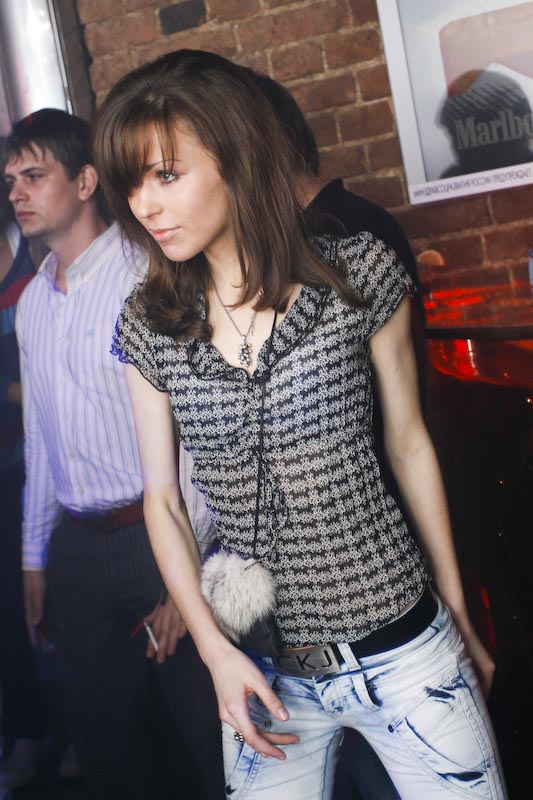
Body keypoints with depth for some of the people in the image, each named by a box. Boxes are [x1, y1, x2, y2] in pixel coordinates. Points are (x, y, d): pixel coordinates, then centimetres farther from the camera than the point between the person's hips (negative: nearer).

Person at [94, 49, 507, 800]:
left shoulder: (360, 277, -7)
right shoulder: (148, 327, -1)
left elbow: (408, 443, 2)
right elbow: (161, 496, 3)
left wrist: (458, 612, 8)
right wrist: (215, 650, -8)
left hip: (400, 653, -1)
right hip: (264, 669, 2)